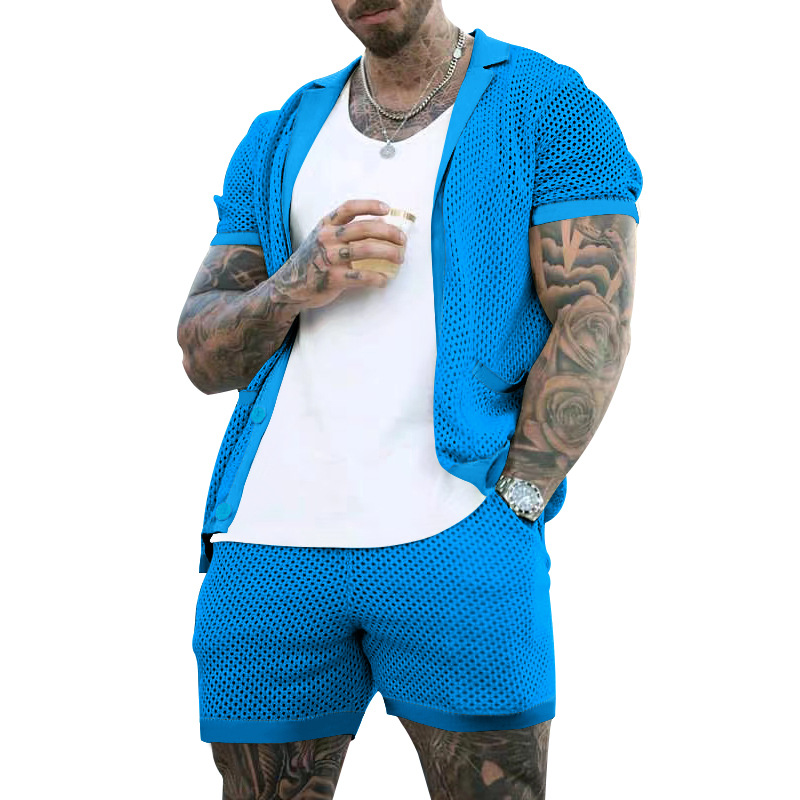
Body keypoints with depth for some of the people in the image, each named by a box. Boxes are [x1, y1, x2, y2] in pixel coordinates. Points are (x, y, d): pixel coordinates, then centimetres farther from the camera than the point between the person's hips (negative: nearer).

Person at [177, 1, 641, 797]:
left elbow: (595, 328, -3)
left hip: (453, 549, -3)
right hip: (267, 548, 4)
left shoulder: (551, 107, 5)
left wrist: (505, 510, -12)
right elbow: (203, 356, 13)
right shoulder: (279, 140, 17)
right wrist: (296, 287, -8)